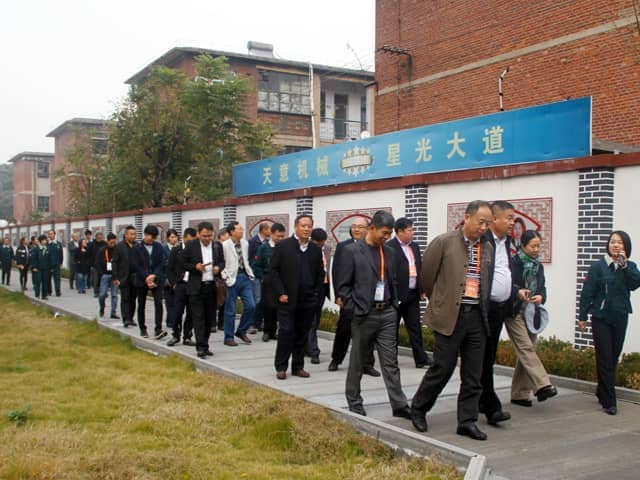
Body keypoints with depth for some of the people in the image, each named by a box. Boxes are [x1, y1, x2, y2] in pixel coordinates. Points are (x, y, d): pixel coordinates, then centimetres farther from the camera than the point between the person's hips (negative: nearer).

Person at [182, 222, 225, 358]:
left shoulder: (217, 246, 6)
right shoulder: (190, 246, -3)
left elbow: (222, 262, 16)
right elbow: (184, 264, 1)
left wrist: (218, 267, -5)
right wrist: (195, 267, -16)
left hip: (212, 286, 4)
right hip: (197, 287, -3)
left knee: (209, 318, 8)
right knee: (199, 317, -6)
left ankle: (205, 345, 19)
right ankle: (201, 347, -5)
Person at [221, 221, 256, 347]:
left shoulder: (245, 243, 7)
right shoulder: (224, 245, -11)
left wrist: (250, 273, 10)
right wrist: (225, 277, -12)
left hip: (245, 277, 5)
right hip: (232, 278, -5)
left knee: (251, 306, -1)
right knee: (230, 310, 4)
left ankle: (241, 331, 19)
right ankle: (229, 337, 16)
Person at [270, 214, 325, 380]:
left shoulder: (316, 250, 9)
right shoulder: (283, 246, -3)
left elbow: (320, 274, 14)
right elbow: (274, 270, -3)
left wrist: (316, 294, 4)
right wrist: (280, 293, -9)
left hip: (308, 301, 4)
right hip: (287, 299, -4)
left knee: (302, 334, 8)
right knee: (286, 332, -4)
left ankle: (298, 366, 18)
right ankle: (281, 367, 7)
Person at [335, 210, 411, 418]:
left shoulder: (389, 252, 10)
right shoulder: (352, 251, -7)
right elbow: (342, 285, -6)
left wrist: (394, 305, 8)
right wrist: (354, 308, -10)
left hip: (387, 313, 4)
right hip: (363, 314, -4)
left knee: (390, 361, 4)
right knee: (357, 362, 9)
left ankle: (399, 405, 6)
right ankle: (354, 403, 21)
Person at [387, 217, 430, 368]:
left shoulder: (414, 246, 13)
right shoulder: (390, 247, -12)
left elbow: (420, 269, 18)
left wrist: (422, 289, 13)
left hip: (413, 294, 7)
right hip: (397, 295, -7)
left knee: (415, 327, 8)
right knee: (392, 328, 6)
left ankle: (421, 360, 11)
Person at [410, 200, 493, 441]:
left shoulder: (488, 248, 9)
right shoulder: (444, 242, -6)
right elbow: (426, 275, 1)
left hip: (477, 315, 5)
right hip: (450, 316, -5)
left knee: (473, 374, 7)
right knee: (442, 368, 1)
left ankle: (467, 421, 16)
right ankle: (418, 408, 21)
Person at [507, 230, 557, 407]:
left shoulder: (538, 266, 15)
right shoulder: (513, 263, -7)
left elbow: (543, 288, 14)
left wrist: (541, 297, -8)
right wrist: (518, 292, -28)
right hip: (515, 313, -7)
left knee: (525, 353, 7)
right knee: (526, 348, -16)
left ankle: (519, 394, 12)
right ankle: (543, 385, -24)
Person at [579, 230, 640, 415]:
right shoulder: (598, 266, -3)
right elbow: (587, 292, -4)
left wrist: (624, 265, -19)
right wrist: (582, 316, -5)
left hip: (620, 318, 3)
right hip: (601, 318, -3)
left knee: (614, 358, 10)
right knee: (605, 359, -5)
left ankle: (602, 392, 28)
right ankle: (609, 401, -2)